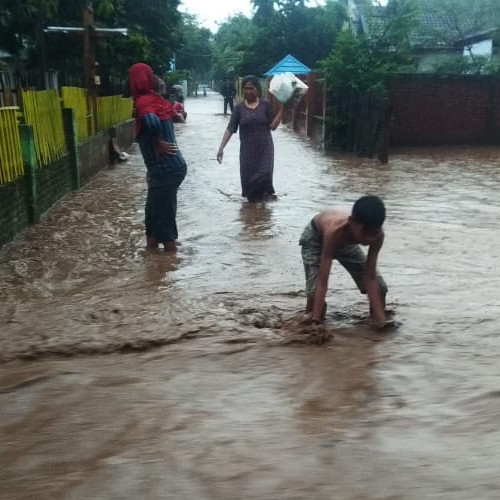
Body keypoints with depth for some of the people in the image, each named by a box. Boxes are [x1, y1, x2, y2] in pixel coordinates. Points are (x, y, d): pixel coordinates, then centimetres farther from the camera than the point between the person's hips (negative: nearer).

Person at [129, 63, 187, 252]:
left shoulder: (143, 102, -15)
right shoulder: (155, 99, 11)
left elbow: (152, 122, -36)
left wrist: (157, 142, -20)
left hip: (165, 169, -9)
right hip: (169, 166, 9)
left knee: (163, 212, 2)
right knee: (155, 209, 19)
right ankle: (152, 246, 30)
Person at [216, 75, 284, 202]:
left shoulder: (266, 105, 0)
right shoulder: (239, 108, 1)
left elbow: (273, 126, -4)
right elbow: (230, 129, -3)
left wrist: (281, 109, -12)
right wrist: (221, 148, -10)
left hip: (265, 147, -1)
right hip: (247, 149, 1)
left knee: (264, 174, -11)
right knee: (248, 176, 2)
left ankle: (263, 194, 16)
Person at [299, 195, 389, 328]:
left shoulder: (377, 235, -33)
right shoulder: (334, 231, -46)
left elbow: (370, 279, -26)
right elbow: (322, 282, -44)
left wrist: (381, 317, -31)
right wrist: (315, 320, -48)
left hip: (345, 242, 4)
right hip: (316, 237, -4)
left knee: (380, 287, -3)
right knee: (315, 292, -24)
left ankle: (381, 327, 21)